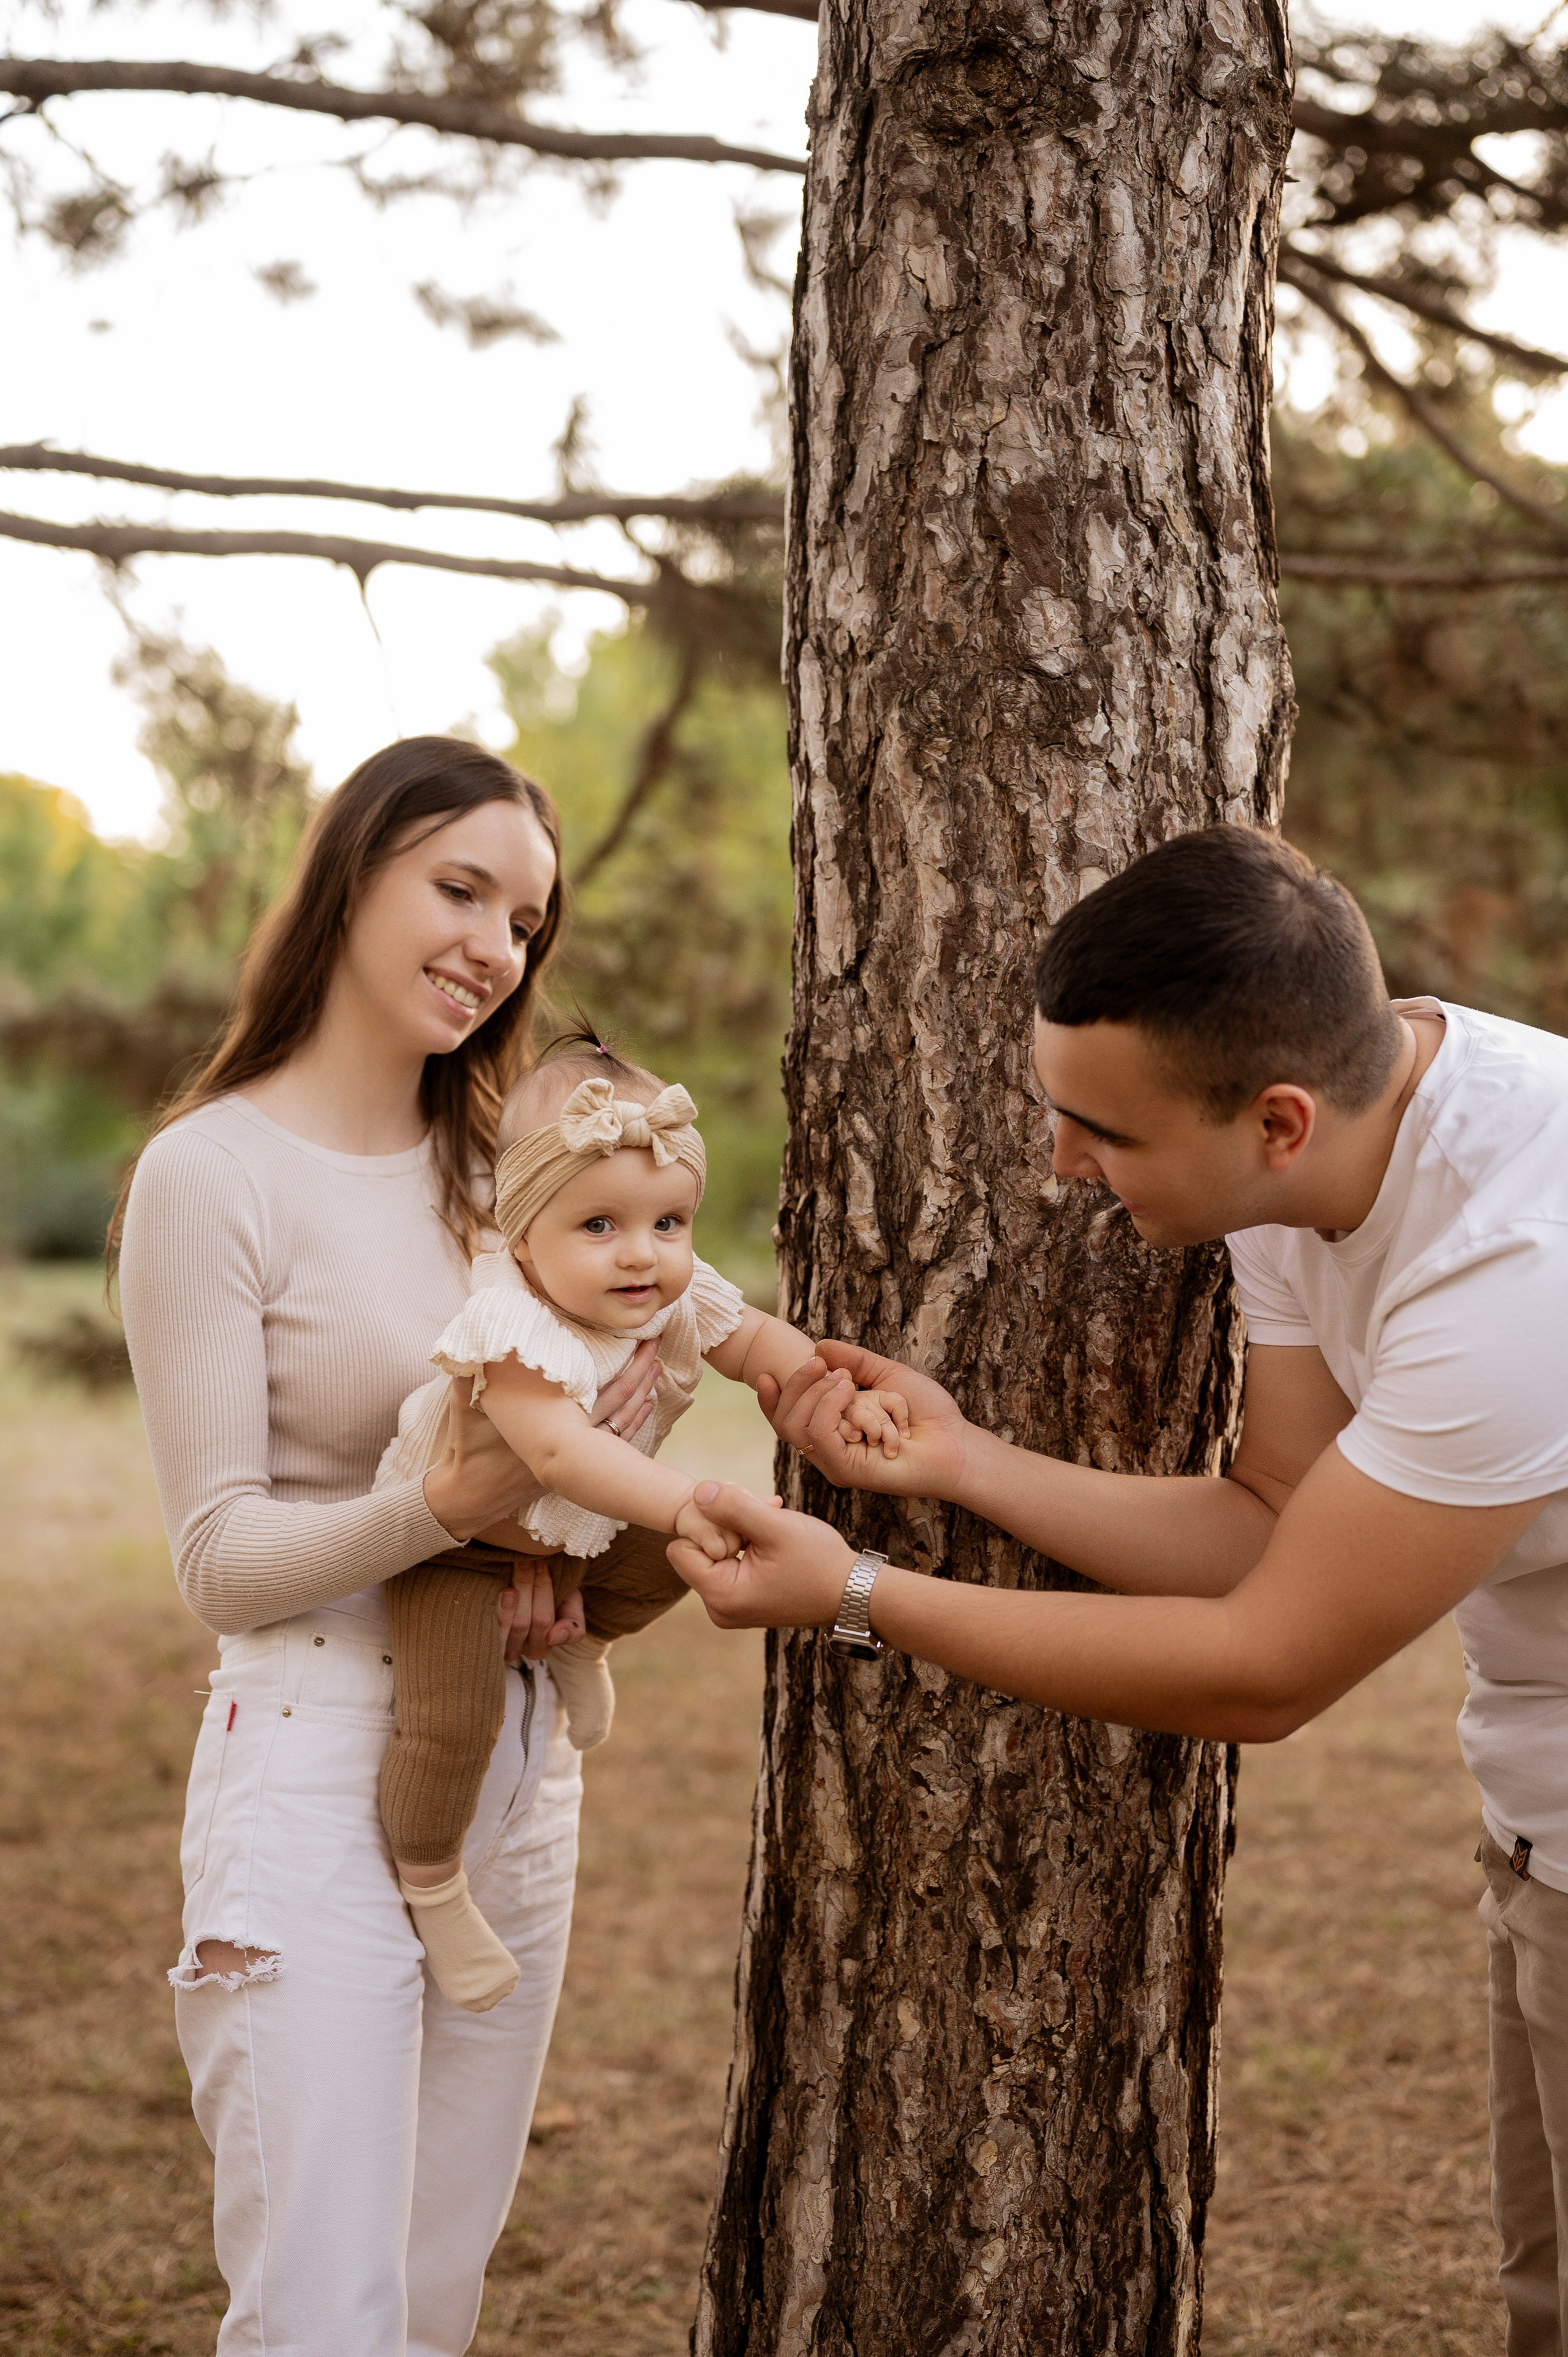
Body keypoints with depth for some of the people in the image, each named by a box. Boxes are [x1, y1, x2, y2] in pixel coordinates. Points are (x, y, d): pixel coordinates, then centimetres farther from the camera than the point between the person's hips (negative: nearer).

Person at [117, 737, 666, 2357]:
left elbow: (605, 1384, 16)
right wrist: (450, 1507, -27)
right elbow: (221, 1561, -10)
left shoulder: (488, 1164, 11)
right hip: (320, 1767, -6)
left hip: (519, 1766, 7)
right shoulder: (214, 1173, -9)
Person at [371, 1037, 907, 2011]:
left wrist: (842, 1393, -21)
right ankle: (431, 1881, 11)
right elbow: (561, 1448, -54)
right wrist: (686, 1501, -66)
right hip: (457, 1539, -7)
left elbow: (761, 1342, -2)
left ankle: (580, 1639, 29)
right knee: (454, 1723, -17)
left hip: (580, 1529, 7)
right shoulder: (513, 1327, -40)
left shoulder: (679, 1299, -17)